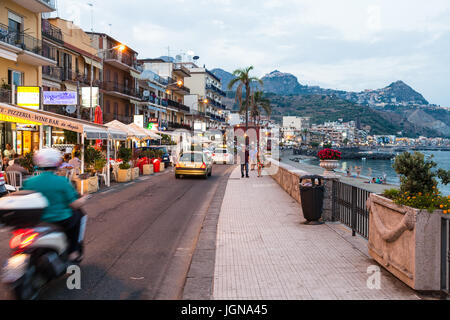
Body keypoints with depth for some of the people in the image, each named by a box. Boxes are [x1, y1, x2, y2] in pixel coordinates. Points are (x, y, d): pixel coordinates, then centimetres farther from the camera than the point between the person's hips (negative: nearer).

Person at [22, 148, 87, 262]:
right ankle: (74, 251, 22)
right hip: (61, 222, -4)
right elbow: (74, 205, -11)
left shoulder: (29, 182, -4)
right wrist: (83, 199, 10)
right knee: (79, 214, 25)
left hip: (36, 223, 4)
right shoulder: (62, 181, -14)